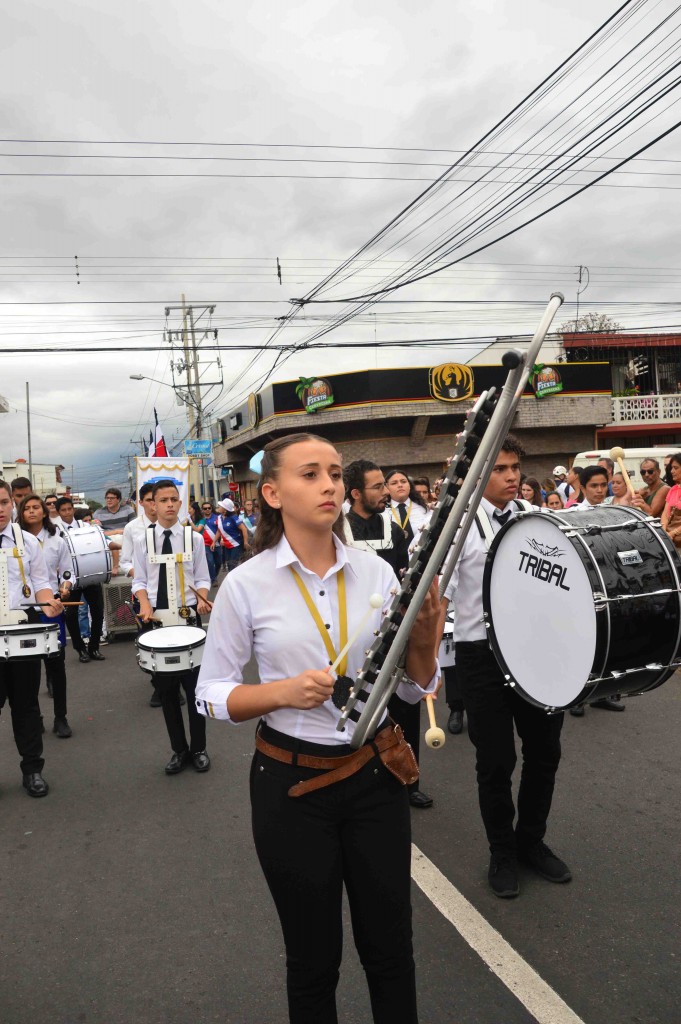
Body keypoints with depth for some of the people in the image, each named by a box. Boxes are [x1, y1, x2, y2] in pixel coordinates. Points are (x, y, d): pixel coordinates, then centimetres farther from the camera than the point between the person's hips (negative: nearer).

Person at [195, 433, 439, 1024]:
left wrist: (425, 637, -18)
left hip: (375, 776, 3)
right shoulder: (246, 584, -12)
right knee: (313, 958, 17)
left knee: (390, 948, 18)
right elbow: (211, 693, -4)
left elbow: (414, 688, 2)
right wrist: (284, 691, -21)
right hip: (291, 786, -2)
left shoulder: (376, 571, -5)